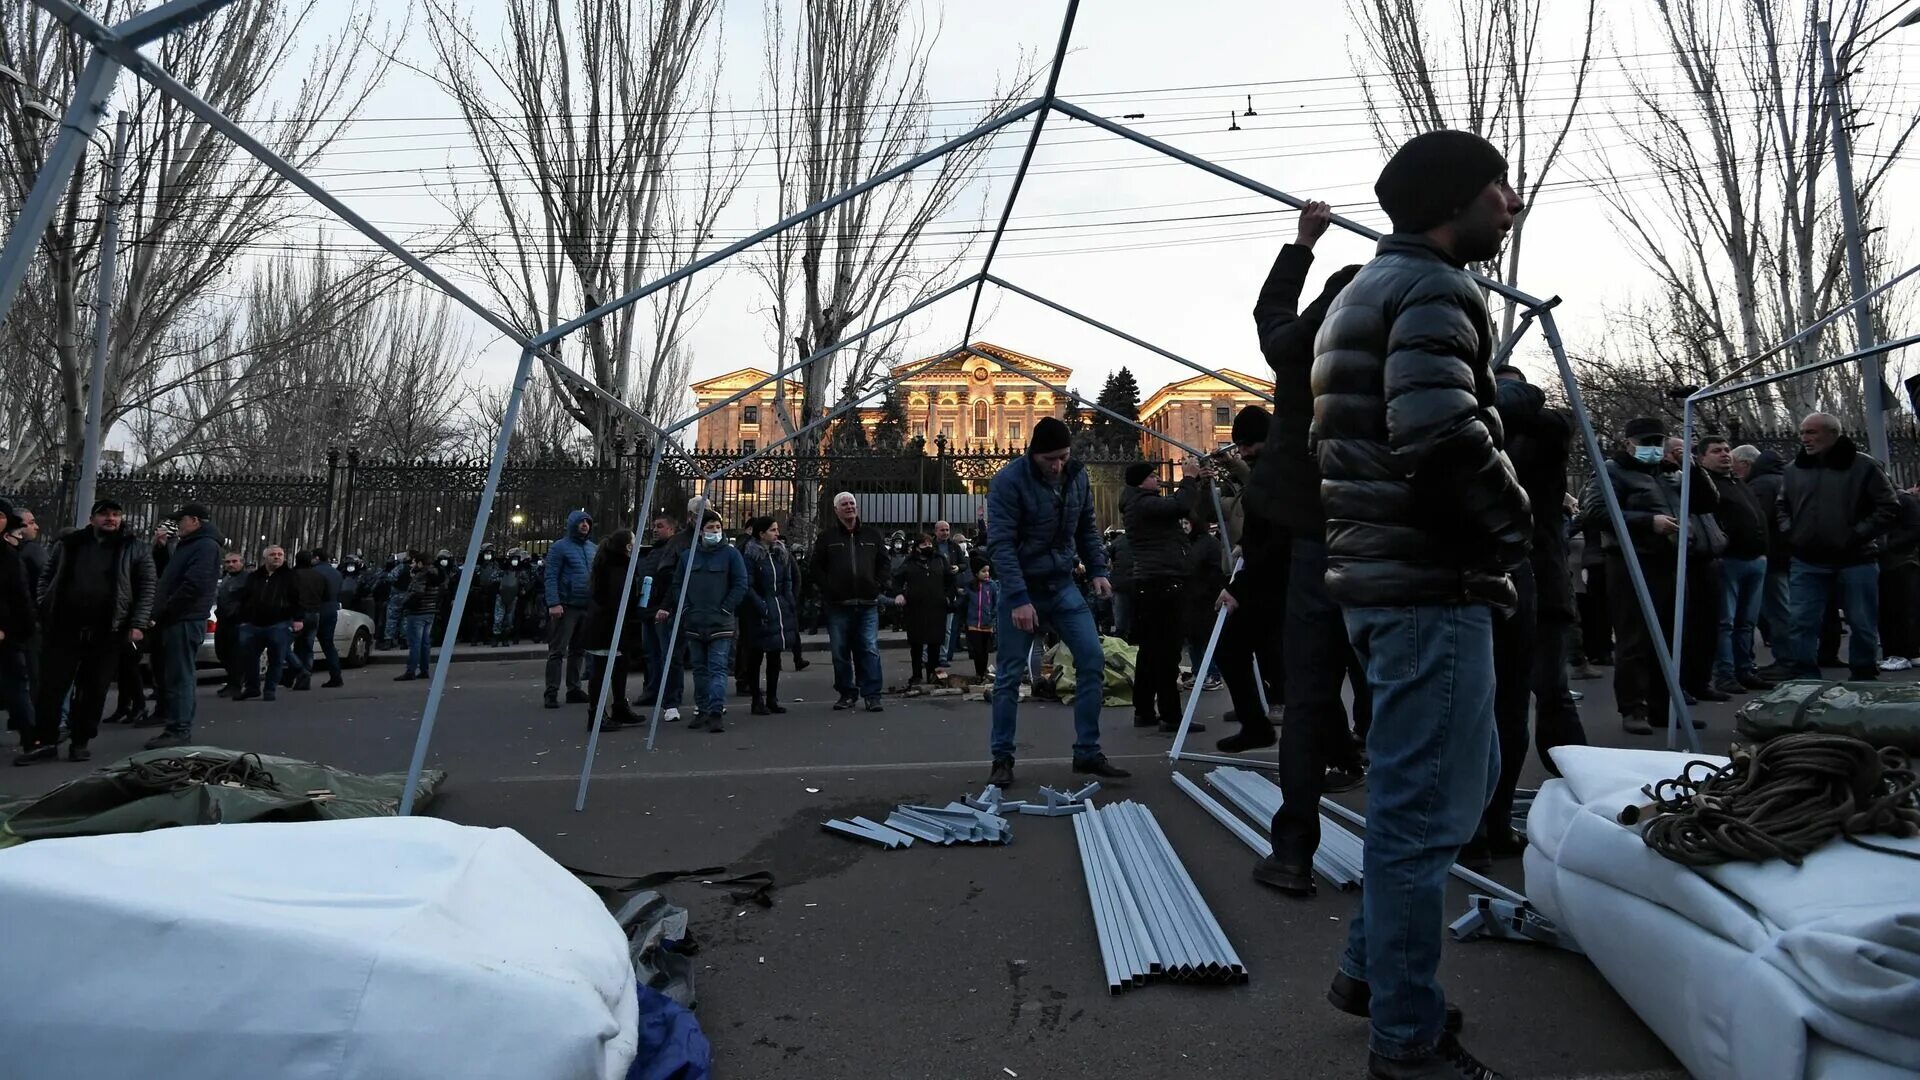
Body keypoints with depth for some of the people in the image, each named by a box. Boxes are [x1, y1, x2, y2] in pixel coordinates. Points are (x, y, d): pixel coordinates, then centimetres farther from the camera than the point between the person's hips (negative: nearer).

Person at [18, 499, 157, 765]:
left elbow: (146, 588, 0)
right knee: (51, 686, 2)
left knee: (94, 690, 4)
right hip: (63, 628, 2)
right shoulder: (68, 544, 9)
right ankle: (44, 741, 11)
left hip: (107, 633, -2)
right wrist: (42, 611, 0)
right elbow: (46, 578, 12)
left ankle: (80, 742, 14)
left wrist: (138, 624, -8)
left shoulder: (136, 549, 3)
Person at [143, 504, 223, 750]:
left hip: (185, 620, -11)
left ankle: (179, 730, -8)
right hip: (177, 619, 11)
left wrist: (164, 611, -16)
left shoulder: (206, 545, -11)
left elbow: (193, 585, -21)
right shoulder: (189, 545, 22)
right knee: (172, 674, 13)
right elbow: (169, 576, 31)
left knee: (179, 676, -10)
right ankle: (180, 726, 18)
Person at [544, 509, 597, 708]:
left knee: (578, 651, 13)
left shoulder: (593, 548, 14)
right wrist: (553, 603, -19)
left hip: (588, 607, 6)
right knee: (557, 651, -4)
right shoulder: (560, 547, -4)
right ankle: (552, 693, -2)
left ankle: (574, 690, 21)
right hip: (566, 607, -6)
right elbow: (551, 577, -10)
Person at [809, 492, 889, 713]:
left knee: (870, 650, -3)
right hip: (838, 605, 0)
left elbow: (884, 562, 15)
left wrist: (879, 585, 1)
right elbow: (815, 567, 5)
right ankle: (847, 693, 19)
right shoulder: (827, 536, 5)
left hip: (867, 604, 1)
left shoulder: (871, 534, 10)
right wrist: (828, 587, -7)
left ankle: (872, 695, 1)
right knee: (840, 652, 7)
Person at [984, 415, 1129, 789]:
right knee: (1010, 675, 0)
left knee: (1093, 660, -1)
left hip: (1062, 584, 5)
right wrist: (1018, 598, -26)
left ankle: (1087, 753, 10)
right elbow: (1000, 544, -20)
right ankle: (1002, 759, 13)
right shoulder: (1009, 480, -16)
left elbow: (1087, 529, 14)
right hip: (1020, 588, -5)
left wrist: (1098, 570, 0)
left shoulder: (1077, 475, 2)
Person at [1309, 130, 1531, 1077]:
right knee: (1425, 810, -1)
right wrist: (1515, 521, -7)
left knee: (1464, 778, 21)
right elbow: (1443, 437, -25)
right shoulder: (1432, 289, -10)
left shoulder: (1366, 289, 22)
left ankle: (1369, 970, 31)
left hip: (1383, 577, 10)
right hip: (1432, 585, -10)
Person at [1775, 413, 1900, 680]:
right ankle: (1803, 681, 5)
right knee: (1802, 623, -1)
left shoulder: (1863, 465, -2)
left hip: (1855, 560, -2)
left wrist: (1857, 535, -11)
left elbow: (1889, 508, -3)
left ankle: (1865, 681, 19)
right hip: (1807, 562, 3)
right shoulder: (1795, 469, 9)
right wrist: (1790, 532, 5)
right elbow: (1781, 507, 20)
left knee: (1863, 625, 6)